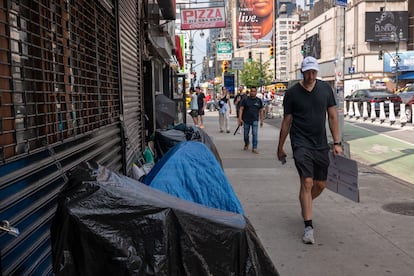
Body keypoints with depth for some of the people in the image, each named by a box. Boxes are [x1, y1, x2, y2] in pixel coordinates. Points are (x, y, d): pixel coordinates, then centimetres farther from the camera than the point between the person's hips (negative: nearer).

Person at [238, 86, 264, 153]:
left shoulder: (259, 101, 4)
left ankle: (254, 148, -6)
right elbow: (241, 109, -6)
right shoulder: (245, 99, -3)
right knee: (246, 134, 10)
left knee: (255, 134, -11)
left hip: (255, 120, 0)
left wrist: (261, 120, 7)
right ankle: (246, 144, 39)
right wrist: (240, 119, -15)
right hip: (246, 120, 0)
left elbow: (261, 111, 9)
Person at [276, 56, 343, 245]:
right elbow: (286, 122, 3)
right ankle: (308, 226, -8)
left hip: (321, 144, 4)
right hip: (301, 143, -4)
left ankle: (305, 205, 41)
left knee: (321, 184, 11)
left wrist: (337, 143, 4)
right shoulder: (292, 93, -3)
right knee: (307, 182, -13)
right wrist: (280, 148, 7)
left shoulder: (325, 89, 5)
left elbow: (332, 116, 9)